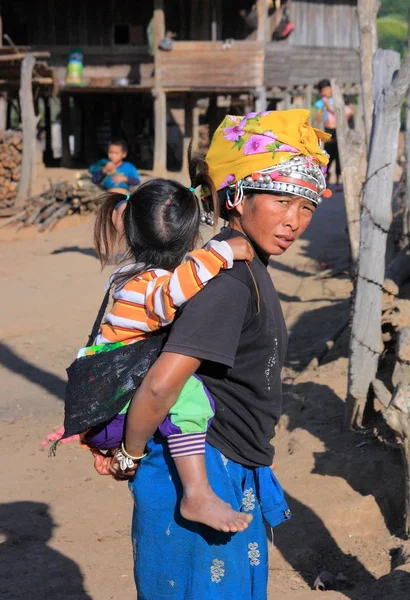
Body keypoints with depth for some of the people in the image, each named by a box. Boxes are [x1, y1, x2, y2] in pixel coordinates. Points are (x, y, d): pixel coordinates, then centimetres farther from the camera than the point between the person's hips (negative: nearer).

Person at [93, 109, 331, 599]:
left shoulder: (241, 265, 8)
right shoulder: (231, 277, -23)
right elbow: (161, 385, -31)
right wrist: (132, 455, -14)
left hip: (233, 474, 10)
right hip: (204, 475, -10)